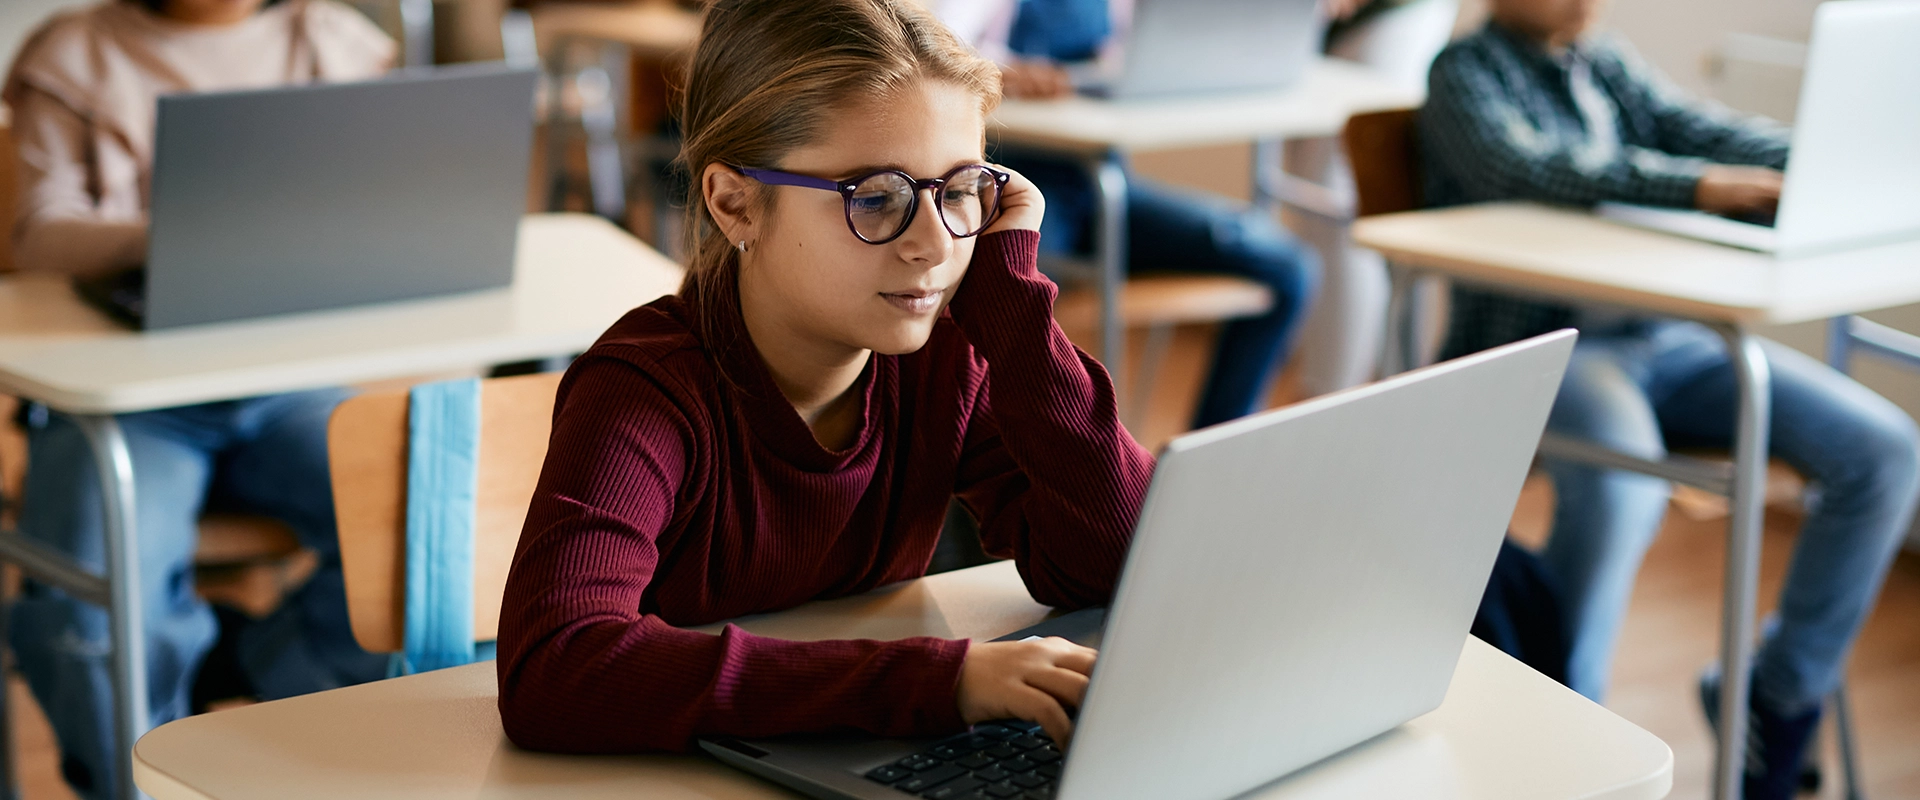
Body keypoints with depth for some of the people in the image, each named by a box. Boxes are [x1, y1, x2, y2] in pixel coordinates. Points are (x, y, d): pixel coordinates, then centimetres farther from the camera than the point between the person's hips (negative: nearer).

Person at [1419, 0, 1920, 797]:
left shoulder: (1609, 64, 19)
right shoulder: (1466, 72, -1)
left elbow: (1707, 130, 5)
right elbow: (1525, 167, -20)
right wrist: (1697, 185, -30)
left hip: (1666, 340, 7)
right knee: (1622, 482, -38)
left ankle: (1780, 696, 4)